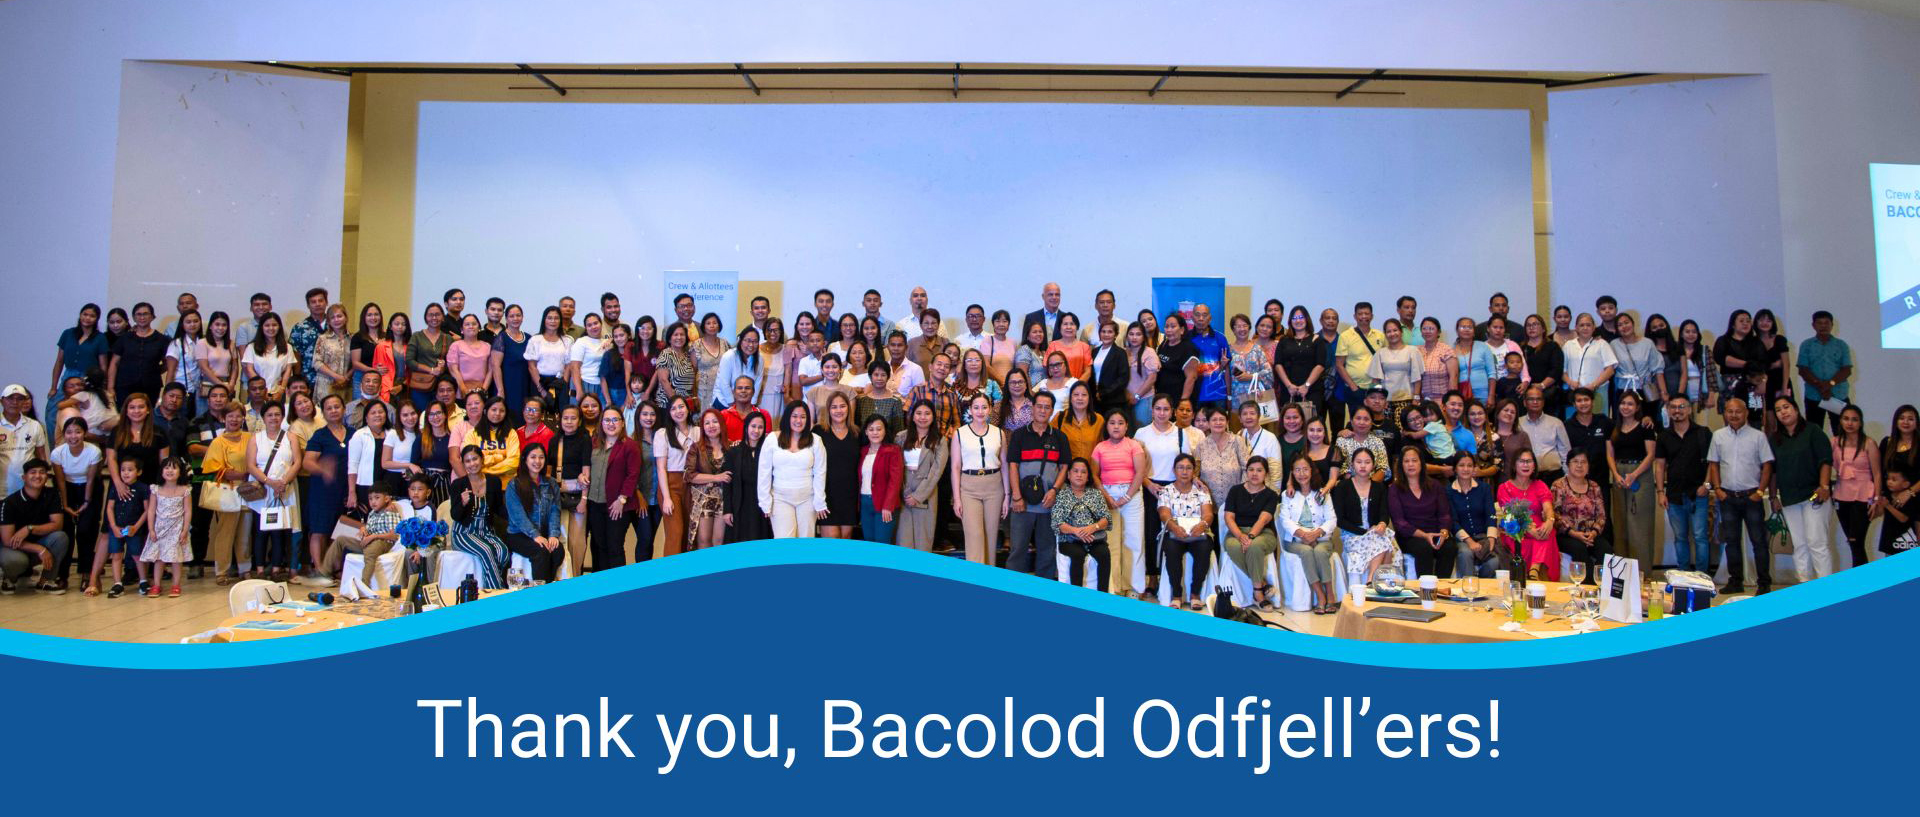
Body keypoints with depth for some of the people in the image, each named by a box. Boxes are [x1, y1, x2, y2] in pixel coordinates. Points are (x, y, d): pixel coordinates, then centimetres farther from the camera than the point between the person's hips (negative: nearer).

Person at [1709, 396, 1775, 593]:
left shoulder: (1758, 436, 0)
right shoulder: (1718, 436, 7)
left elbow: (1767, 465, -1)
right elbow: (1713, 464, 10)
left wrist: (1760, 491, -9)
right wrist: (1717, 488, 0)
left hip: (1751, 496, -3)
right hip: (1727, 496, 3)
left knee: (1758, 540, 0)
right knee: (1731, 540, 9)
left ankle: (1764, 583, 6)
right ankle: (1735, 581, 17)